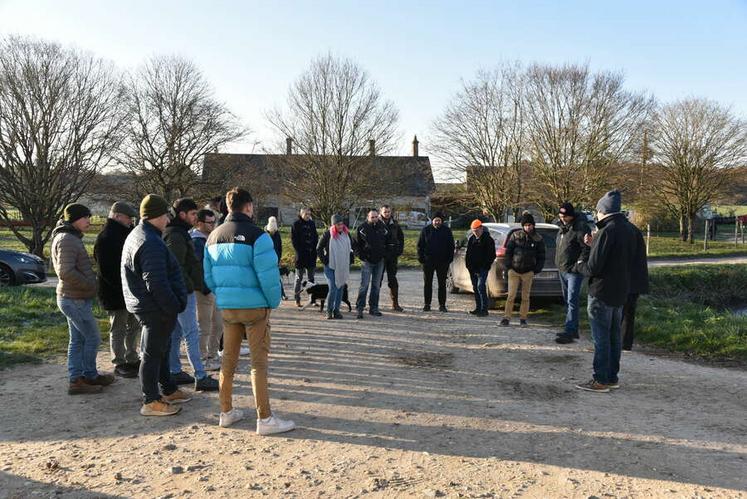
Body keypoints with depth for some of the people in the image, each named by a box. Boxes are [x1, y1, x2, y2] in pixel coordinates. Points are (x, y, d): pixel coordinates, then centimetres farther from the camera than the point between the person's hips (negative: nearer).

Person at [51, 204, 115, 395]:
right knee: (92, 338, 0)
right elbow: (66, 272, -26)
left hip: (73, 298, 10)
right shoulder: (67, 239, -18)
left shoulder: (72, 238, 15)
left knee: (77, 340, 13)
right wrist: (90, 284, -17)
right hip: (76, 300, -10)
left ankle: (77, 379, 20)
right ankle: (90, 376, 13)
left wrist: (90, 283, 12)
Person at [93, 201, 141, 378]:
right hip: (115, 293, -9)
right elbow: (106, 270, -22)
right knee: (118, 329, 2)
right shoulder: (105, 237, -16)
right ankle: (119, 364, 13)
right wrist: (123, 286, -22)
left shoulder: (125, 233, 13)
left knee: (133, 325, 17)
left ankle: (132, 359, 29)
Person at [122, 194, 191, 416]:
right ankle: (151, 401, 11)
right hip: (156, 308, -11)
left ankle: (169, 390, 33)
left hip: (144, 305, 11)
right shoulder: (151, 243, -22)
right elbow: (157, 283, -27)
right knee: (152, 353, 0)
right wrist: (174, 307, -18)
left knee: (161, 349, 20)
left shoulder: (135, 235, 14)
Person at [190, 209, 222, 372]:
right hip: (204, 290, -9)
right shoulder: (196, 241, -15)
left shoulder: (210, 238, 14)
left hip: (215, 289, 9)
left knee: (218, 324, 16)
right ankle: (203, 360, 13)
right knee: (204, 327, 1)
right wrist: (206, 290, -21)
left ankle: (212, 355, 29)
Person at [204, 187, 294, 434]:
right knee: (259, 362, 0)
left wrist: (224, 296, 16)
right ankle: (265, 419, 5)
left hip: (226, 307, 6)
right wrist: (274, 302, -4)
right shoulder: (257, 235, -14)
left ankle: (227, 412, 25)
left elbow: (208, 275, 9)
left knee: (228, 359, 16)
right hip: (254, 306, -6)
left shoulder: (214, 236, 7)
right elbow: (268, 275, -18)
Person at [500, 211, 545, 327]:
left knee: (525, 297, 8)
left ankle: (523, 318, 17)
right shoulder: (515, 235, 0)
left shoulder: (538, 239, 2)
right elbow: (508, 251, 3)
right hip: (514, 270, -1)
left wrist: (536, 271, 0)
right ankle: (506, 318, 5)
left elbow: (541, 257, 7)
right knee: (511, 296, -2)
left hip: (528, 272, 1)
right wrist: (508, 267, -3)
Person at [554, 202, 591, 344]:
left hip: (574, 271, -9)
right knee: (567, 301, 15)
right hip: (562, 270, 9)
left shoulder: (581, 228, -14)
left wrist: (578, 265, -20)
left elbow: (587, 249, -18)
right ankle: (573, 330, 24)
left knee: (572, 302, -11)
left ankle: (569, 332, -11)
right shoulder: (563, 228, 13)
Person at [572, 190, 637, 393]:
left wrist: (578, 266, -1)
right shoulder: (628, 229, 9)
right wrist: (594, 244, 13)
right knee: (614, 336, 16)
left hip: (602, 293, -9)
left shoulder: (607, 231, -20)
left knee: (601, 337, -1)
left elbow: (593, 267, -21)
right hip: (621, 292, 9)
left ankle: (601, 380, 4)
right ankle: (612, 377, 24)